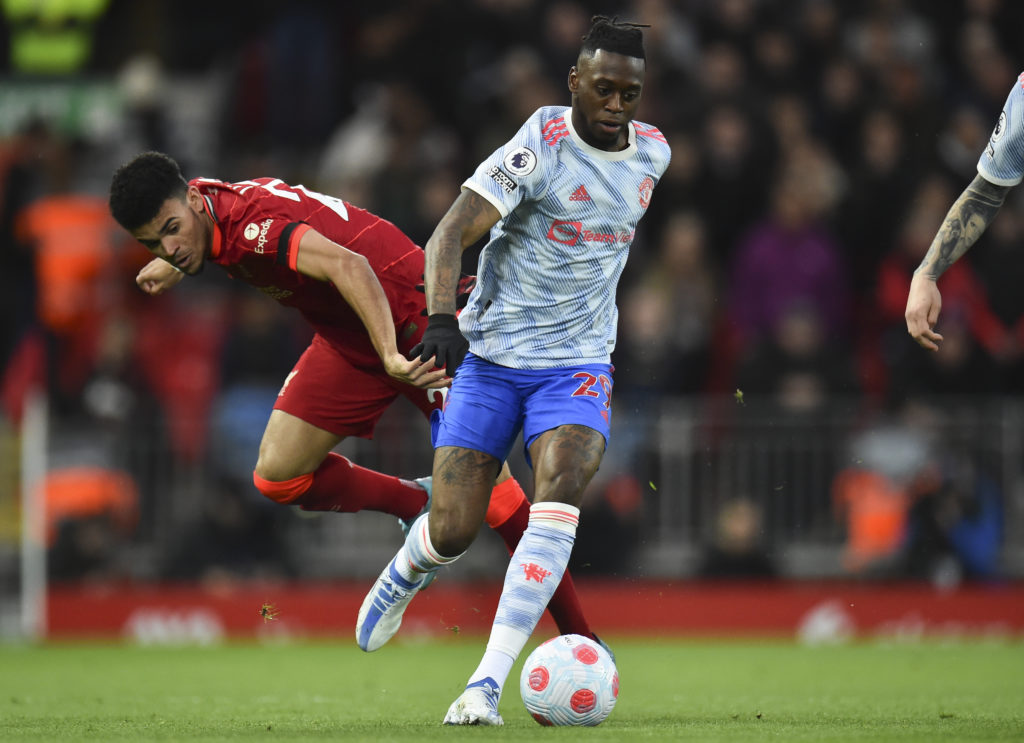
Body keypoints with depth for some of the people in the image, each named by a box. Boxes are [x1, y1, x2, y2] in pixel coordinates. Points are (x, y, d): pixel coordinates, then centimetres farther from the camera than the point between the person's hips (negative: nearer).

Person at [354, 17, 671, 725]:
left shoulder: (652, 152, 3)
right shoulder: (540, 145, -16)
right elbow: (450, 233, -23)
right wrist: (441, 318, -37)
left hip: (577, 364, 3)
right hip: (490, 355, -3)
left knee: (559, 496, -25)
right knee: (453, 532, -3)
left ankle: (488, 683, -27)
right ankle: (405, 573, 38)